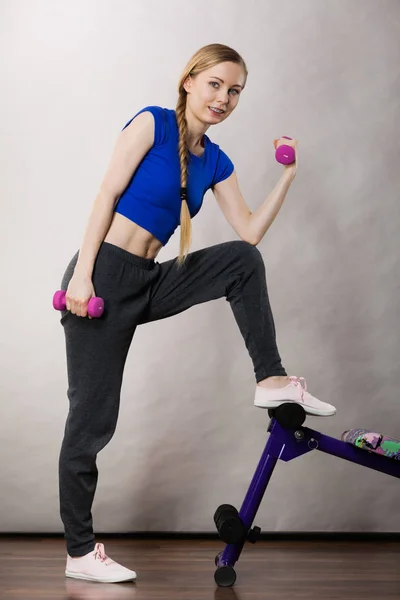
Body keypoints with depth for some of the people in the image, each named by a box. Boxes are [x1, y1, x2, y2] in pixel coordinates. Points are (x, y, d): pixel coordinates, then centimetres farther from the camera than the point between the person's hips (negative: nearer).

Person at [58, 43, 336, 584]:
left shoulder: (216, 162, 12)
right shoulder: (153, 122, -6)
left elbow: (249, 233, 9)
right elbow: (107, 195, -11)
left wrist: (287, 176, 4)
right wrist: (82, 275, -18)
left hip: (148, 283, 6)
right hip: (104, 278, -6)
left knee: (244, 261, -4)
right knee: (91, 419, -3)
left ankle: (272, 380, 1)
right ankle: (80, 553, 9)